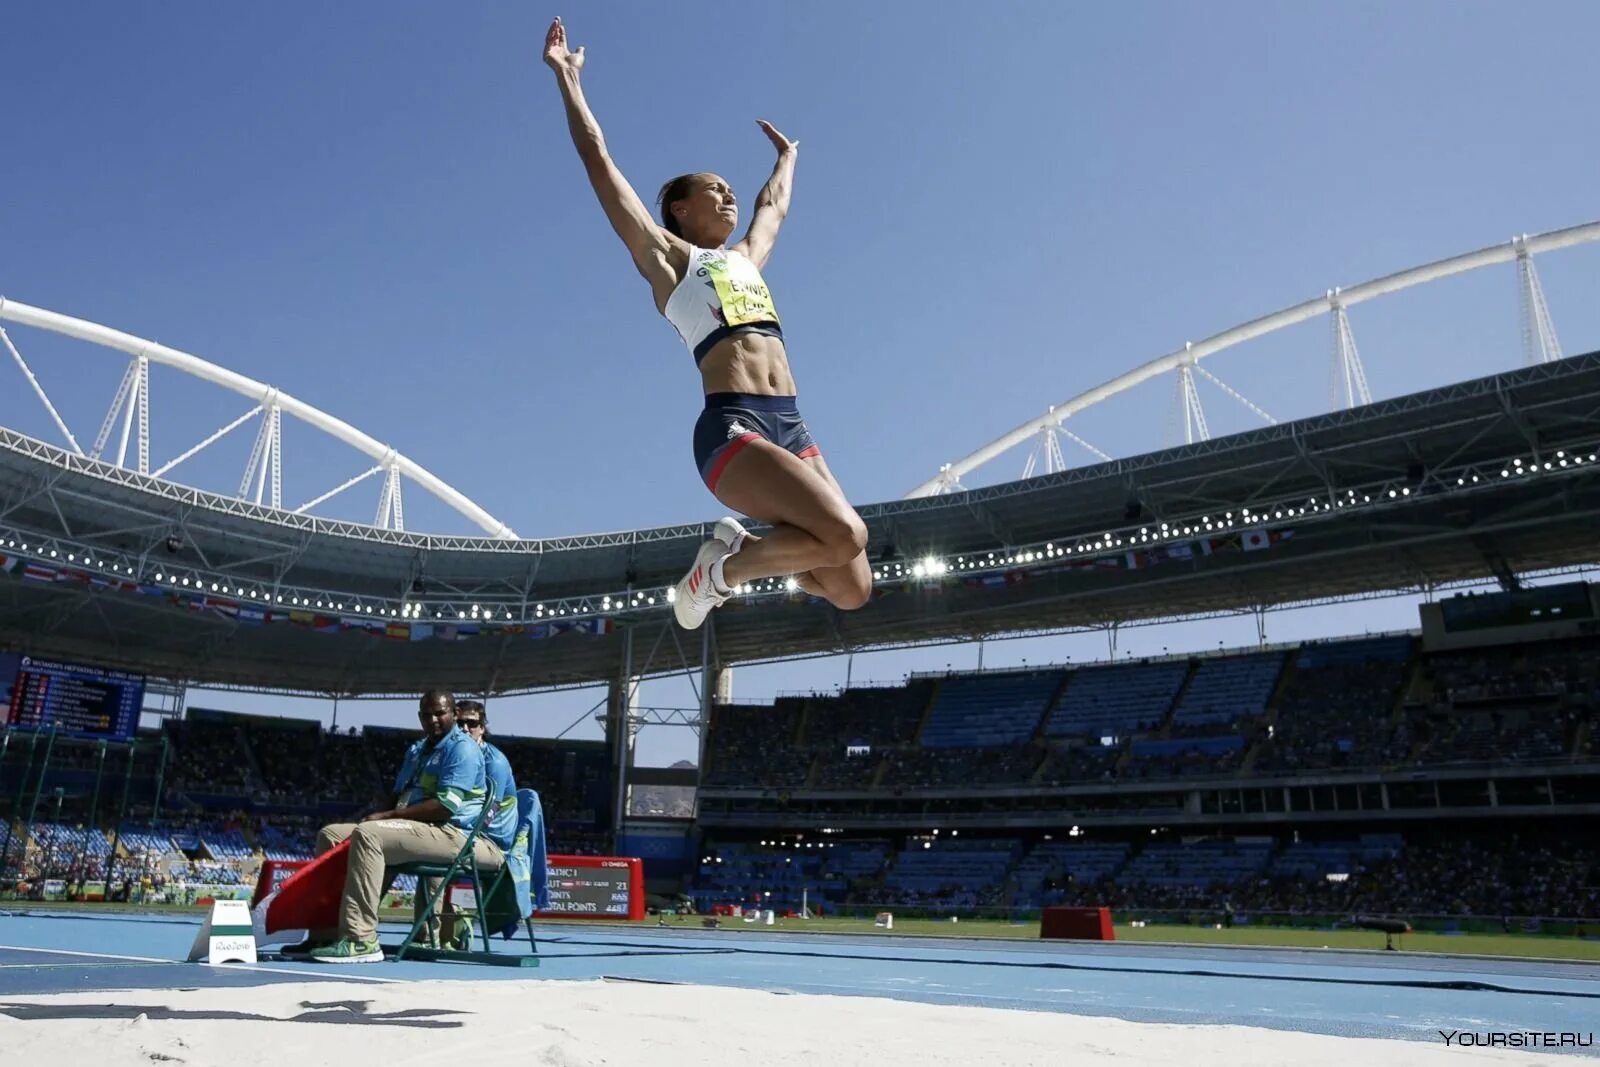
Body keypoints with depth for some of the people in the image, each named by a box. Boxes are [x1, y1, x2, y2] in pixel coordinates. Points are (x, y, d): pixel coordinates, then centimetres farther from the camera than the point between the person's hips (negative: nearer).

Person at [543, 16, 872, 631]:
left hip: (791, 429, 7)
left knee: (850, 589, -5)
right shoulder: (665, 257, 13)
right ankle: (723, 566, -4)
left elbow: (775, 205, 49)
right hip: (731, 429, -7)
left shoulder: (746, 258, 29)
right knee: (846, 535, -26)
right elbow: (598, 159, 12)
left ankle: (740, 550, 17)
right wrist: (567, 77, 16)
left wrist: (786, 156, 62)